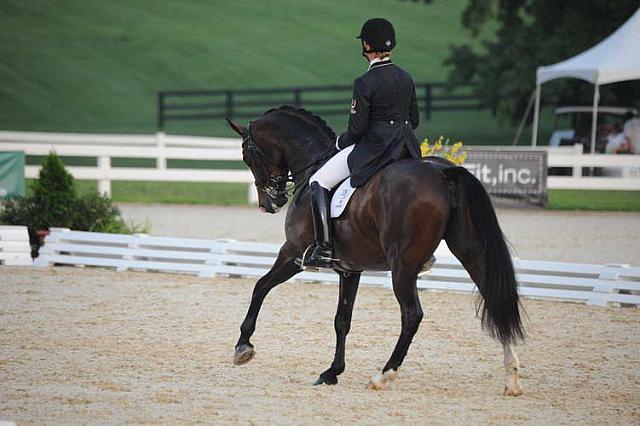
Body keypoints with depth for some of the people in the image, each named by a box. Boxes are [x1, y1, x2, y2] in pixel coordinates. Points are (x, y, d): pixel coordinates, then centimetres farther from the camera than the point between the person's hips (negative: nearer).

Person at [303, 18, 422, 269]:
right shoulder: (406, 78, 7)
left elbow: (357, 129, -13)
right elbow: (414, 120, 15)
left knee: (319, 182, 1)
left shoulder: (365, 83, -14)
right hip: (405, 147, 7)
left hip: (372, 149, -7)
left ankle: (324, 249, -10)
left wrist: (340, 142, 6)